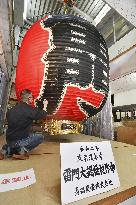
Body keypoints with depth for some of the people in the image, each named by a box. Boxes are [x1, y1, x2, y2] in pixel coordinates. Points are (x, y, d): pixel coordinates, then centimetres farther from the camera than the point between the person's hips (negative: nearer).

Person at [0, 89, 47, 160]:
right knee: (40, 137, 8)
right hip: (19, 140, -7)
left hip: (9, 140, 7)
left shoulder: (11, 110, 1)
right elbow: (42, 115, -8)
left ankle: (7, 150, 12)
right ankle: (23, 149, -6)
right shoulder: (29, 109, -19)